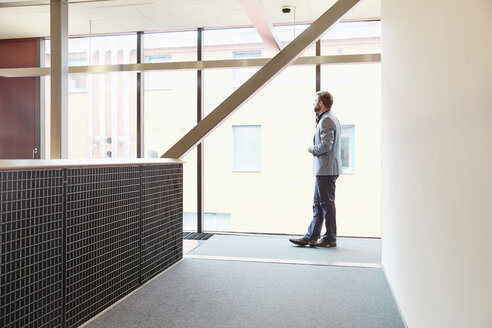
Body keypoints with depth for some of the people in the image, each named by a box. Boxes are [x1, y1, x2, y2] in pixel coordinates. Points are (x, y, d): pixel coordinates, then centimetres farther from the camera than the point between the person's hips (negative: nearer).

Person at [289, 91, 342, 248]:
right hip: (324, 169, 11)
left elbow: (326, 145, -23)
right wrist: (318, 122, 15)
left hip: (326, 169, -11)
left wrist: (312, 149, -7)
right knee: (318, 204, 12)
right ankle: (311, 237, 19)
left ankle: (330, 238, 7)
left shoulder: (327, 120, -15)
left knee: (327, 203, -2)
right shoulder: (331, 118, 18)